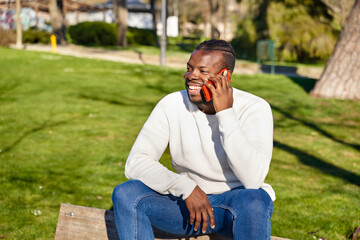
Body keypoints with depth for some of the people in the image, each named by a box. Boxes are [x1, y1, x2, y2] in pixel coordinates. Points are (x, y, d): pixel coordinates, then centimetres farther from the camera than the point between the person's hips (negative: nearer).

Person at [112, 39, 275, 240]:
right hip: (188, 201, 3)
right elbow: (135, 163, -13)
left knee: (253, 201, -38)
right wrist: (186, 188, -28)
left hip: (236, 203, -2)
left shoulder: (255, 109, -14)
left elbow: (253, 180, -29)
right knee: (125, 193, -22)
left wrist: (226, 114, -29)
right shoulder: (172, 105, -6)